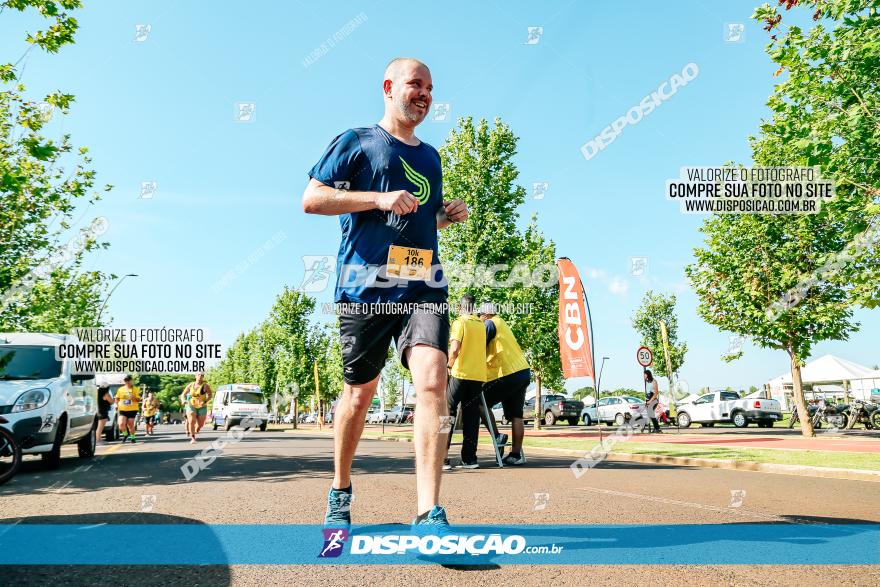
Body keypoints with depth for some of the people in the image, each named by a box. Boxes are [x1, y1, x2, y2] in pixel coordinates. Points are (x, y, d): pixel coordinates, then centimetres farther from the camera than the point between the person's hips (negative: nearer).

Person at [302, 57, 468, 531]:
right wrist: (379, 198, -13)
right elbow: (311, 198, -3)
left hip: (424, 286, 4)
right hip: (365, 284, -3)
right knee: (360, 393, 6)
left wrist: (448, 216, 12)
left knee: (433, 382, -16)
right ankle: (340, 492, 29)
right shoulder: (357, 142, 6)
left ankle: (429, 514, -16)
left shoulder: (430, 156, 24)